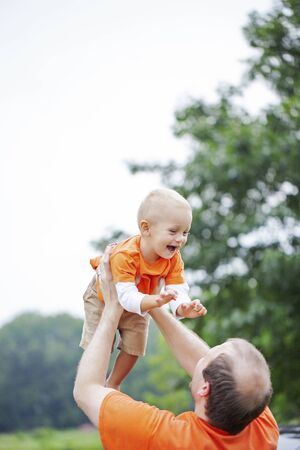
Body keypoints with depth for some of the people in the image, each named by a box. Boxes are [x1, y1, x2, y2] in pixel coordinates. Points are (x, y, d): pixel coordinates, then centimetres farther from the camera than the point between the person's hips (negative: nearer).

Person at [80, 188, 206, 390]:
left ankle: (113, 385, 32)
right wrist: (156, 300, -70)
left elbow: (178, 289, -33)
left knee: (134, 348, 8)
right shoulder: (124, 255, -46)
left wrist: (183, 308, -58)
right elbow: (127, 296, -51)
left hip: (139, 304, 5)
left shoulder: (173, 259, -29)